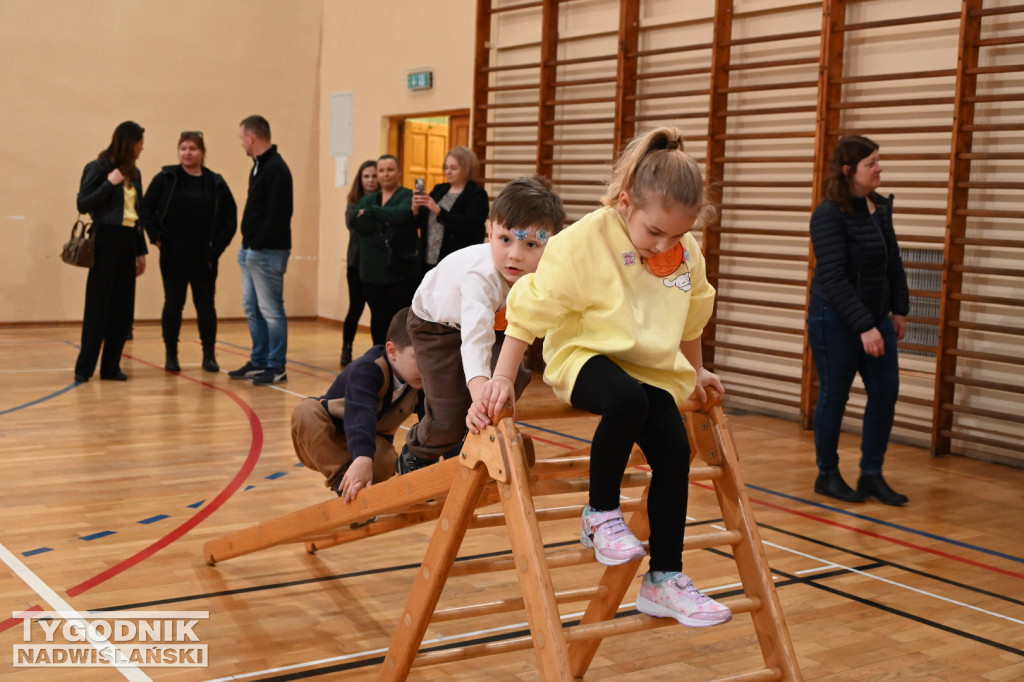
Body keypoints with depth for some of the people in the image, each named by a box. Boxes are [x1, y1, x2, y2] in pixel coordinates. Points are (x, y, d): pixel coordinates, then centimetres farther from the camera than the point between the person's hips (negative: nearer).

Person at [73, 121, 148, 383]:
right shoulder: (98, 168, -4)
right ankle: (84, 367, 0)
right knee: (98, 306, -5)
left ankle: (111, 366, 11)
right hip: (106, 240, -6)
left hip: (128, 241, 6)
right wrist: (110, 183, -19)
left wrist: (141, 250, 14)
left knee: (123, 307, 5)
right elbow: (83, 204, -11)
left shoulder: (133, 173, 14)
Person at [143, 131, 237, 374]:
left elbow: (230, 217, 6)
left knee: (206, 305, 5)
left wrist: (219, 245, -1)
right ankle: (171, 356, 15)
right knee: (173, 305, 6)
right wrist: (155, 237, -6)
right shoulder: (166, 178, 0)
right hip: (172, 256, -1)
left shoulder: (215, 183, 3)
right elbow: (146, 208, 1)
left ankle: (209, 356, 14)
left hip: (203, 258, 1)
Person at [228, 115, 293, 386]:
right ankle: (259, 362, 22)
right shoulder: (259, 166, 16)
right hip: (252, 250, 10)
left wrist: (258, 243, -19)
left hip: (267, 252, -10)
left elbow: (278, 215, -22)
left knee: (270, 309, -4)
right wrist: (248, 243, 10)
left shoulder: (276, 168, -15)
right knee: (252, 308, 14)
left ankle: (276, 368, 2)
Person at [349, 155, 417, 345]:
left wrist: (371, 212, -9)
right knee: (378, 319, 10)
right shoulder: (368, 199, 16)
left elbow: (403, 215, -20)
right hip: (373, 270, 5)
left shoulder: (408, 196, 2)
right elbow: (354, 222, -3)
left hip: (400, 270, -5)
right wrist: (384, 220, -13)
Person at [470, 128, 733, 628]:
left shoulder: (688, 253, -3)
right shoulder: (582, 242, -20)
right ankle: (601, 513, -13)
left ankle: (664, 580, 0)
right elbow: (530, 310, -15)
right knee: (627, 400, -37)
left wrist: (695, 372, 29)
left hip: (651, 367, 6)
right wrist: (501, 378, -17)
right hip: (584, 357, -5)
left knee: (674, 450, -14)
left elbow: (691, 317, 17)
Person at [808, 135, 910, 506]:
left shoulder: (880, 207, 5)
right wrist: (864, 327, -24)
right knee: (834, 395, 4)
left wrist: (899, 309, 7)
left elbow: (893, 262, 13)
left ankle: (871, 475, 17)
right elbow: (834, 277, -21)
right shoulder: (829, 215, -16)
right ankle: (827, 475, 19)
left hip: (875, 317, 7)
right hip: (836, 320, -7)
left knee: (886, 392, 5)